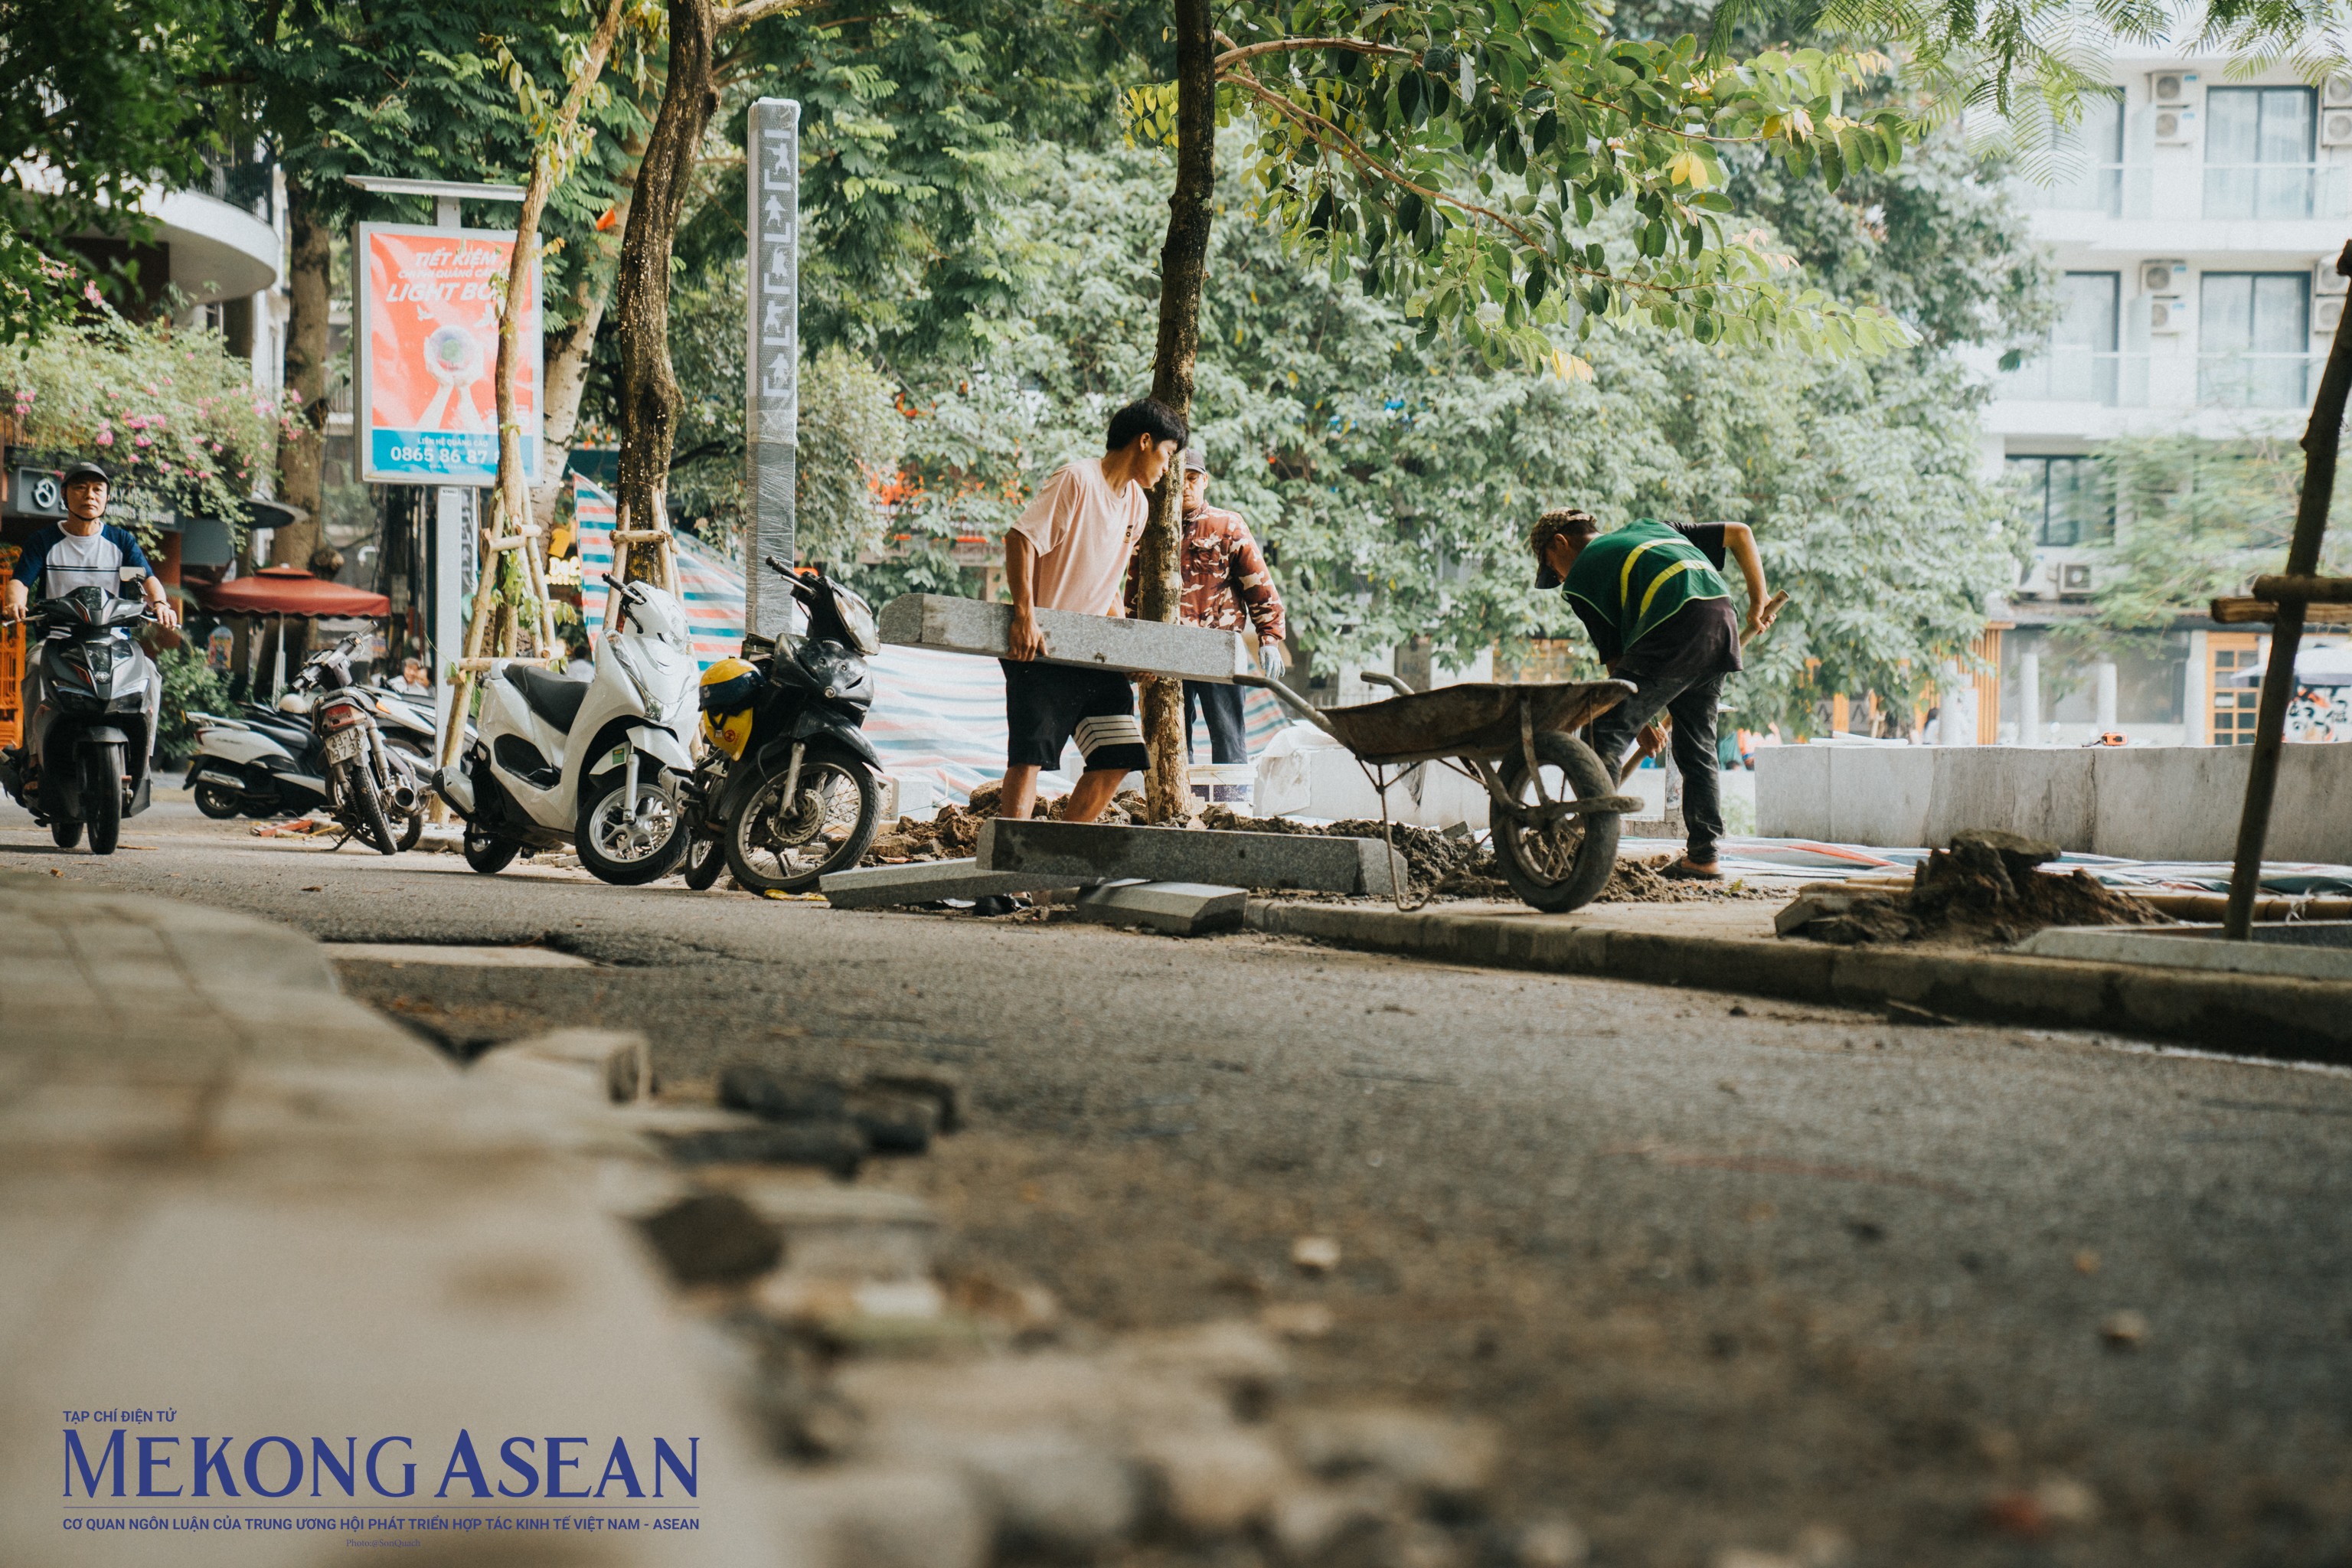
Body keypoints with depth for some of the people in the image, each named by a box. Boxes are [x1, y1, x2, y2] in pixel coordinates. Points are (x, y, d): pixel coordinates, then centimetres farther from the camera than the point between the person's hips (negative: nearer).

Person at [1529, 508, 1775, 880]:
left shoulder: (1581, 574, 15)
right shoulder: (1650, 528, 34)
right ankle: (1703, 856, 19)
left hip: (1676, 629, -7)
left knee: (1604, 734, -5)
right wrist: (1758, 601, 31)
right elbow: (1740, 533, 30)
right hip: (1723, 621, 7)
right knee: (1697, 747, 18)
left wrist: (1640, 721, 21)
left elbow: (1615, 658, 12)